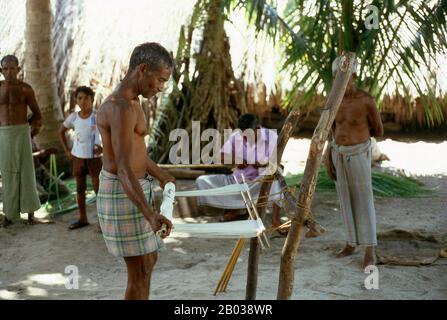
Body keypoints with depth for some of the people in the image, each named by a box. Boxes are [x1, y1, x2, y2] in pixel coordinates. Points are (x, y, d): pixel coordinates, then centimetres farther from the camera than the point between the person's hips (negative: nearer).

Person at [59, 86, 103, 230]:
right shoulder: (73, 117, -4)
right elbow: (61, 131, 12)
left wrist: (103, 147, -20)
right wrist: (67, 151, 6)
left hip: (94, 157, -3)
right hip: (78, 157, 3)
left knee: (98, 188, 0)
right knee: (80, 188, 12)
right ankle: (83, 218, 24)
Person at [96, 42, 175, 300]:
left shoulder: (129, 101, 9)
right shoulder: (121, 108, -24)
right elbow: (123, 169, -32)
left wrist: (161, 175, 37)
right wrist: (150, 215, -43)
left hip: (133, 190, 10)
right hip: (122, 194, -10)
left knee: (149, 260, 19)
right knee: (140, 271, -1)